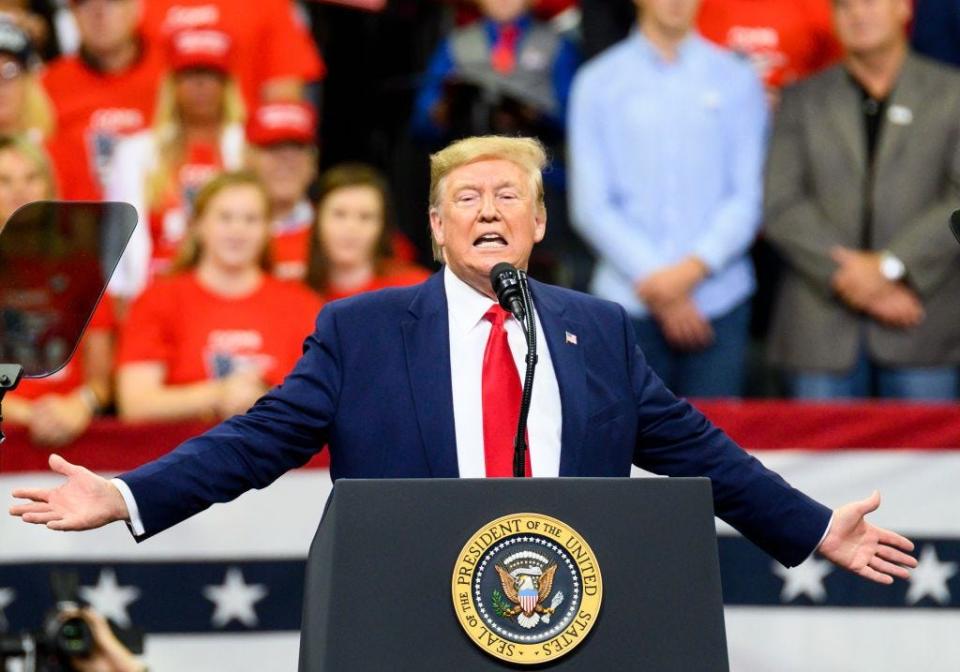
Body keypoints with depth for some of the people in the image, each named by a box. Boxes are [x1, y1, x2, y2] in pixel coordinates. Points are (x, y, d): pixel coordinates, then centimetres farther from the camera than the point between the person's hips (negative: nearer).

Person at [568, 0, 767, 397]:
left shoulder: (737, 81, 8)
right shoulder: (598, 84, 6)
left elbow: (747, 197, 4)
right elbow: (590, 205, 2)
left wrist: (694, 267, -11)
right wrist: (651, 279, -8)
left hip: (718, 303, 0)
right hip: (628, 304, 0)